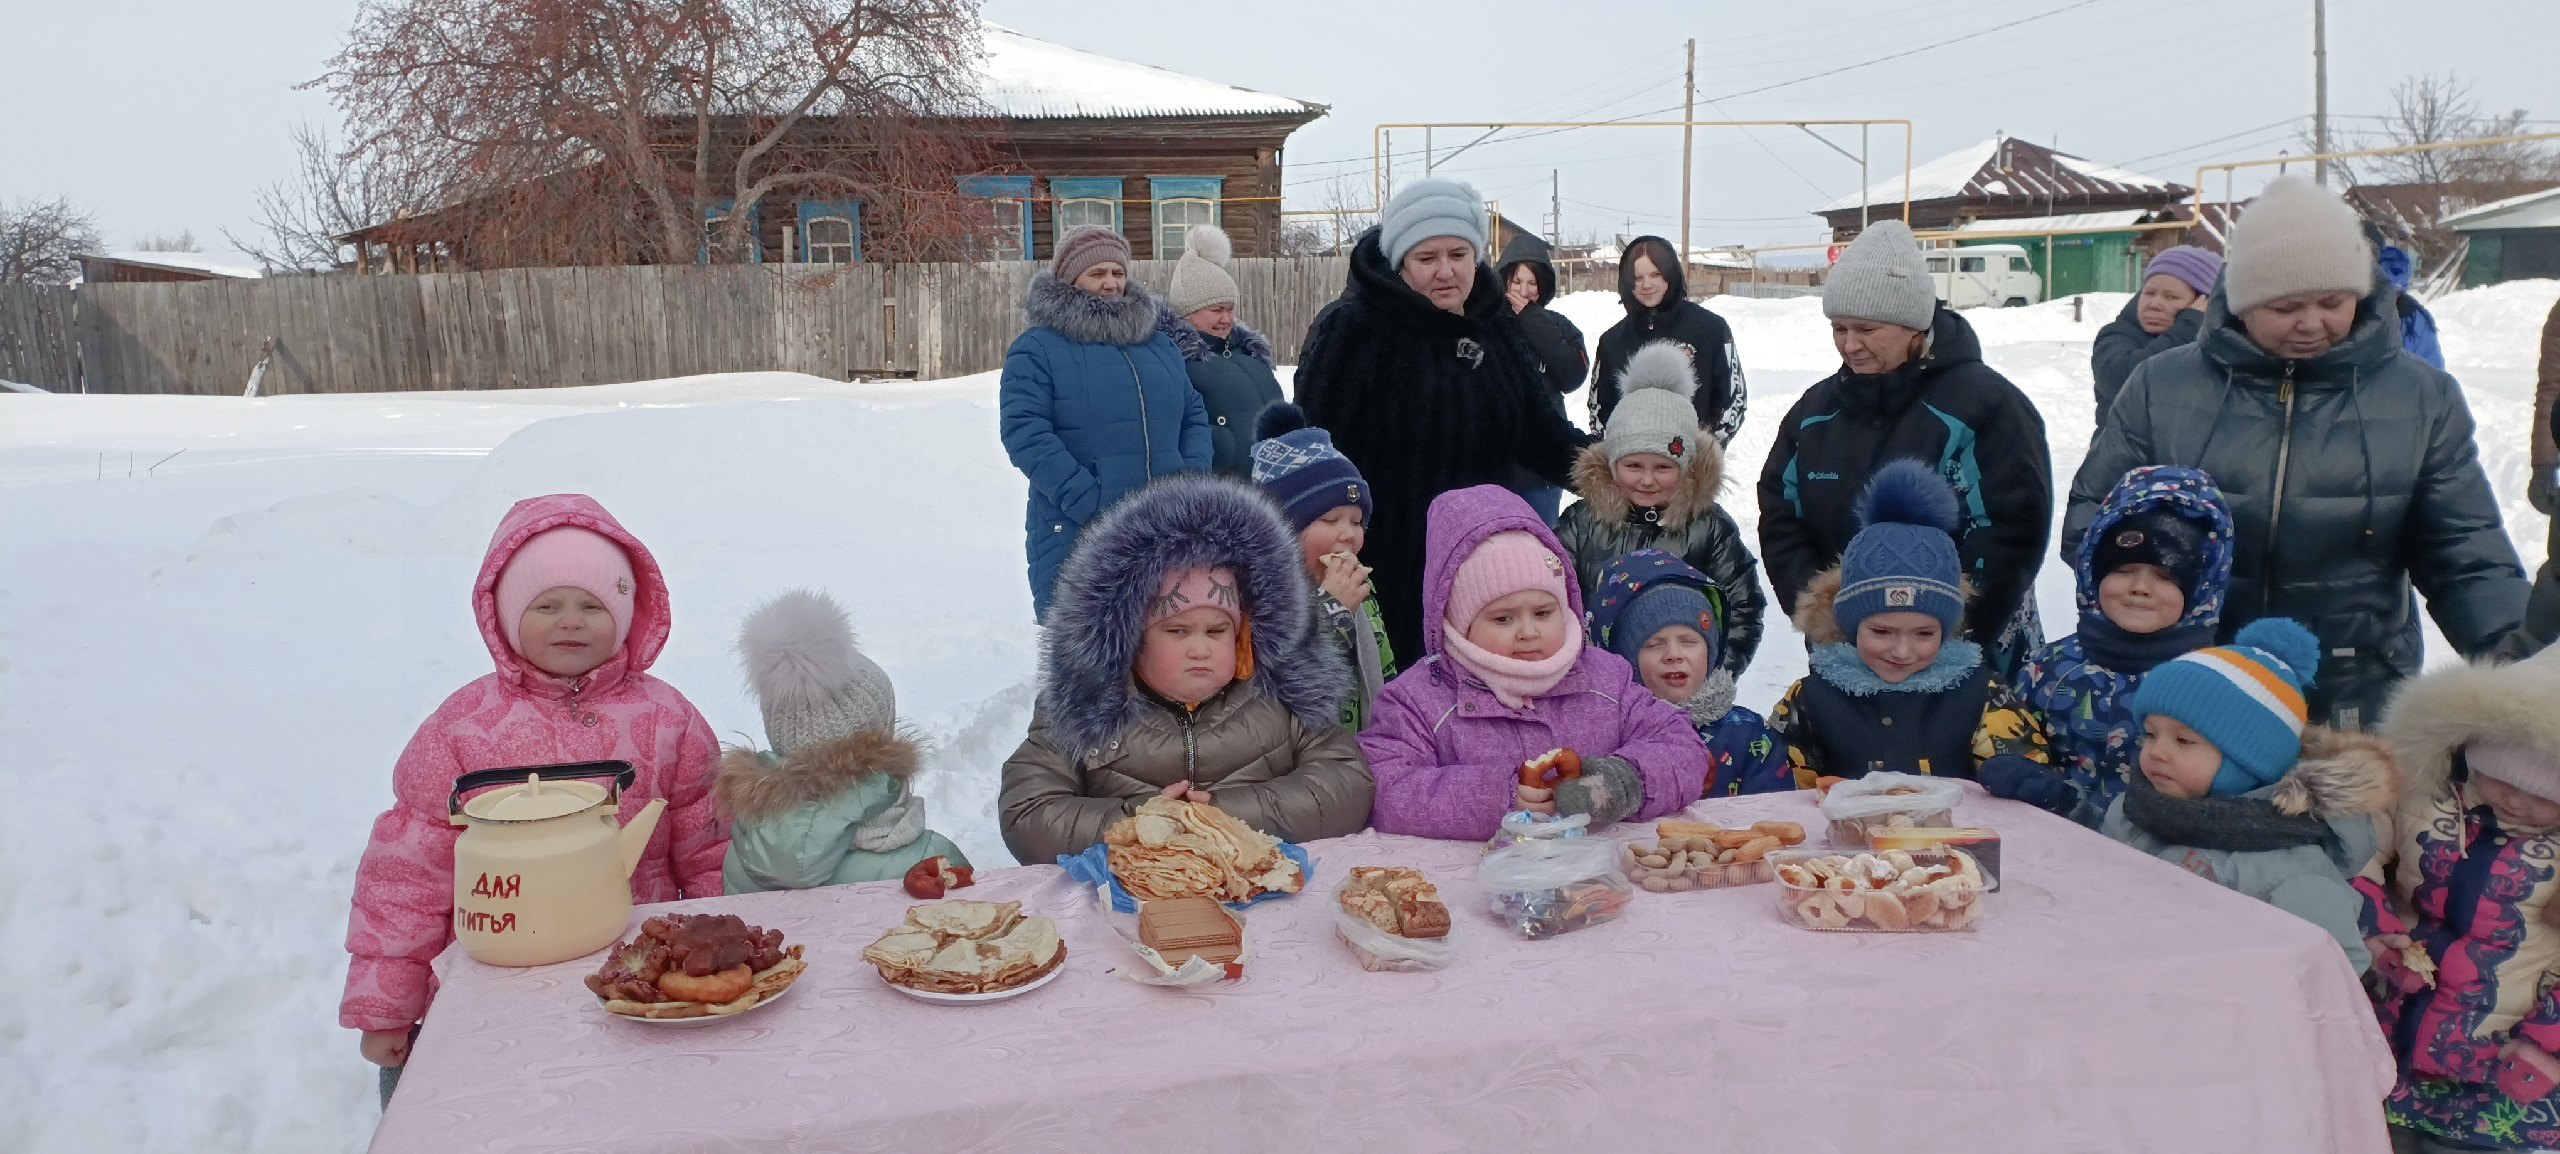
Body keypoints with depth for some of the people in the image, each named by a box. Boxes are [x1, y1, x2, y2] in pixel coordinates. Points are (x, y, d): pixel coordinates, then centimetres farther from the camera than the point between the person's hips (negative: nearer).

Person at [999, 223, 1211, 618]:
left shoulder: (1159, 344, 17)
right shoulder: (1037, 349, -1)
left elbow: (1194, 415, 18)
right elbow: (1025, 433, -11)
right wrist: (1089, 502, -19)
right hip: (1075, 537, -5)